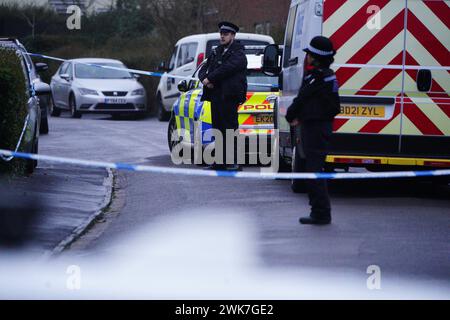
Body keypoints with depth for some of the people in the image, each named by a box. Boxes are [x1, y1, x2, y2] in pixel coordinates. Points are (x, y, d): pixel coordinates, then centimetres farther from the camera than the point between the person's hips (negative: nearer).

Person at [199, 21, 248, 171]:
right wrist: (205, 79, -5)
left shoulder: (238, 54, -3)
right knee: (218, 130, 8)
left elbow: (226, 69, -18)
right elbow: (203, 70, 17)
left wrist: (209, 79, -13)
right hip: (215, 96, 7)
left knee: (229, 129, -8)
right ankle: (220, 162, 11)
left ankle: (233, 162, -6)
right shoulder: (216, 53, 21)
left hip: (229, 97, -7)